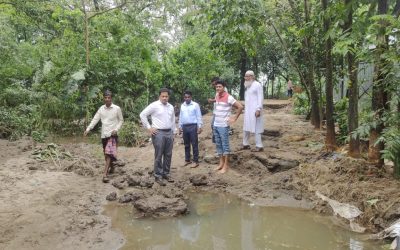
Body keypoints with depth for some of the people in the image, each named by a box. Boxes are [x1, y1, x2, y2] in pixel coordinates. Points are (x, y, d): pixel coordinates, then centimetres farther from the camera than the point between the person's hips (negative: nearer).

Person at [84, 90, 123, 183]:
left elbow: (121, 120, 3)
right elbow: (95, 119, 1)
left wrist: (116, 129, -12)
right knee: (106, 154, 14)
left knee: (109, 154, -14)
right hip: (104, 134, 5)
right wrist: (88, 129, -12)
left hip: (112, 134, -5)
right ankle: (111, 167, 36)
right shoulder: (101, 109, 4)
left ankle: (105, 174, -17)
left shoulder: (117, 108, -5)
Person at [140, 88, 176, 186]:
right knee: (158, 155, -3)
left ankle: (166, 173, 22)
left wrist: (172, 133, 17)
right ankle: (158, 176, 5)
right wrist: (149, 128, -9)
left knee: (168, 155, 10)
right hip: (158, 133, -6)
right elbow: (142, 115, -7)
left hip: (169, 133, 6)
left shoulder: (171, 107, 13)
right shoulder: (154, 105, -6)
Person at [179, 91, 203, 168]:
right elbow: (180, 117, 16)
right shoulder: (182, 106, 11)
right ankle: (187, 160, 21)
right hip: (185, 127, 5)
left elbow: (199, 116, -5)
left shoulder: (195, 105, -4)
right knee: (186, 145, 12)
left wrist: (199, 127, -10)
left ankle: (195, 161, 2)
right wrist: (180, 127, 14)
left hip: (193, 126, -5)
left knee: (194, 144, -2)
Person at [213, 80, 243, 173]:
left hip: (223, 125, -7)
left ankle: (226, 165, 8)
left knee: (225, 145, 0)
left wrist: (234, 118, -12)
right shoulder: (217, 96, 8)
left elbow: (240, 107, -15)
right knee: (218, 145, 13)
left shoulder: (228, 97, -14)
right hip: (216, 125, 7)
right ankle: (221, 163, 23)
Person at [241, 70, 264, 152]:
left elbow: (260, 98, -13)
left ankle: (259, 146, 1)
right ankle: (245, 144, 24)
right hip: (247, 111, 9)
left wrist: (258, 109, -20)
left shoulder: (257, 85, -8)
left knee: (256, 128, -6)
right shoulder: (248, 86, 16)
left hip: (254, 110, -9)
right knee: (246, 128, 13)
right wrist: (245, 108, 16)